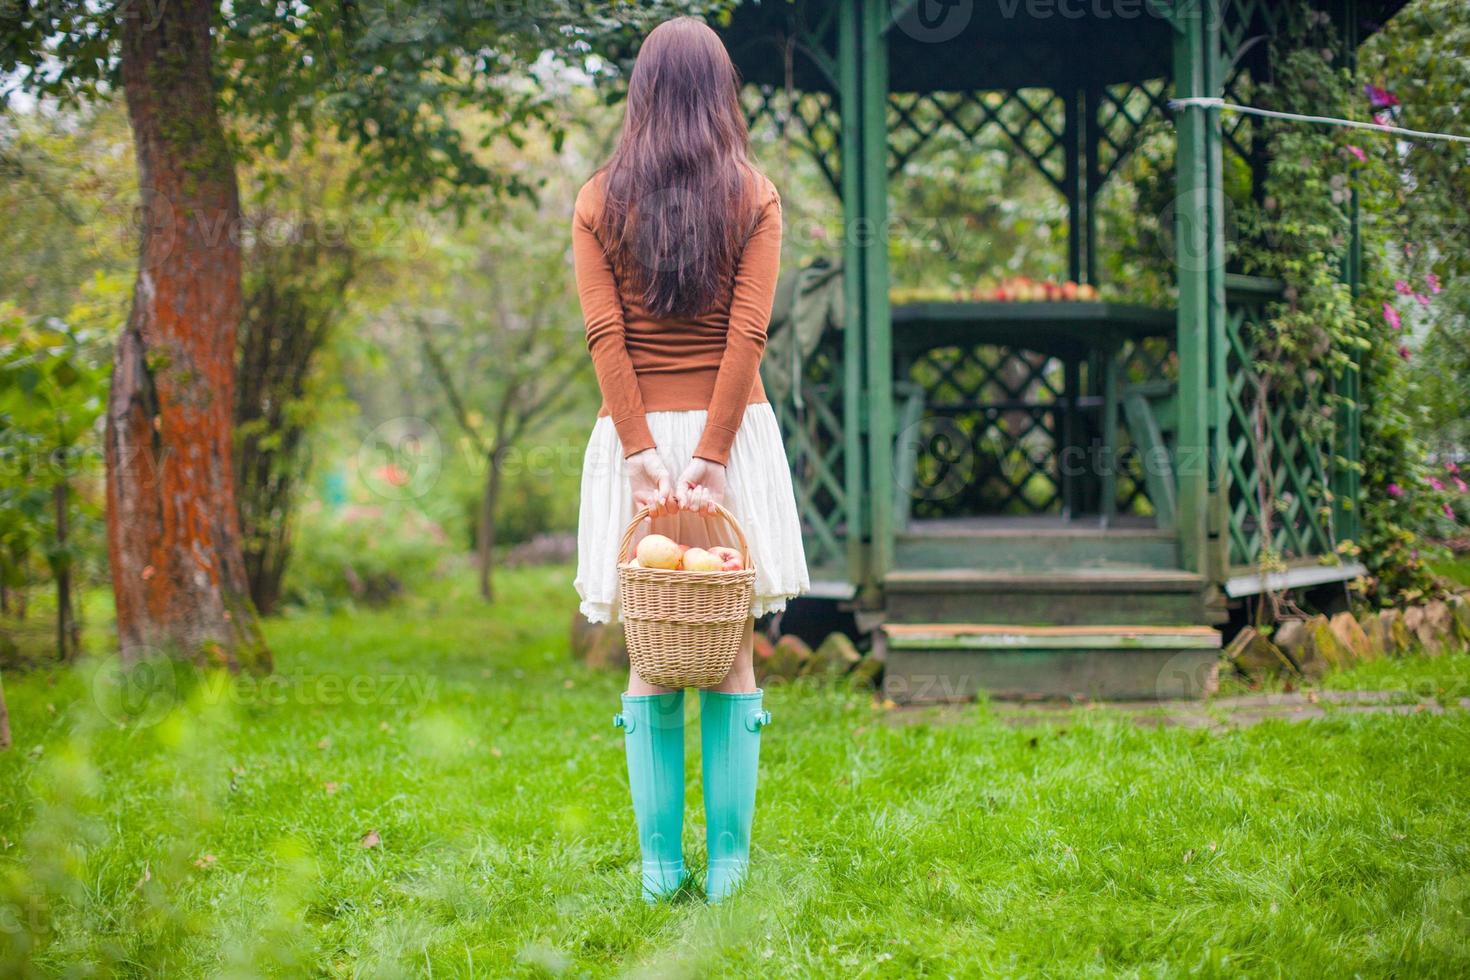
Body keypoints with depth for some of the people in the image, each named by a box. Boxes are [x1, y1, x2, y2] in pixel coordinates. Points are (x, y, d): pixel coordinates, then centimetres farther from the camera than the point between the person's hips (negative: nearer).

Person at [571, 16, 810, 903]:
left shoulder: (598, 201, 3)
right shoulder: (754, 197, 1)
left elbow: (605, 335, -6)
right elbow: (747, 334, -9)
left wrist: (644, 455, -10)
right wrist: (710, 459, -12)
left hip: (637, 435, 1)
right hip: (731, 431, -1)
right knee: (731, 655, 5)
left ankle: (660, 864, 4)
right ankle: (728, 862, 4)